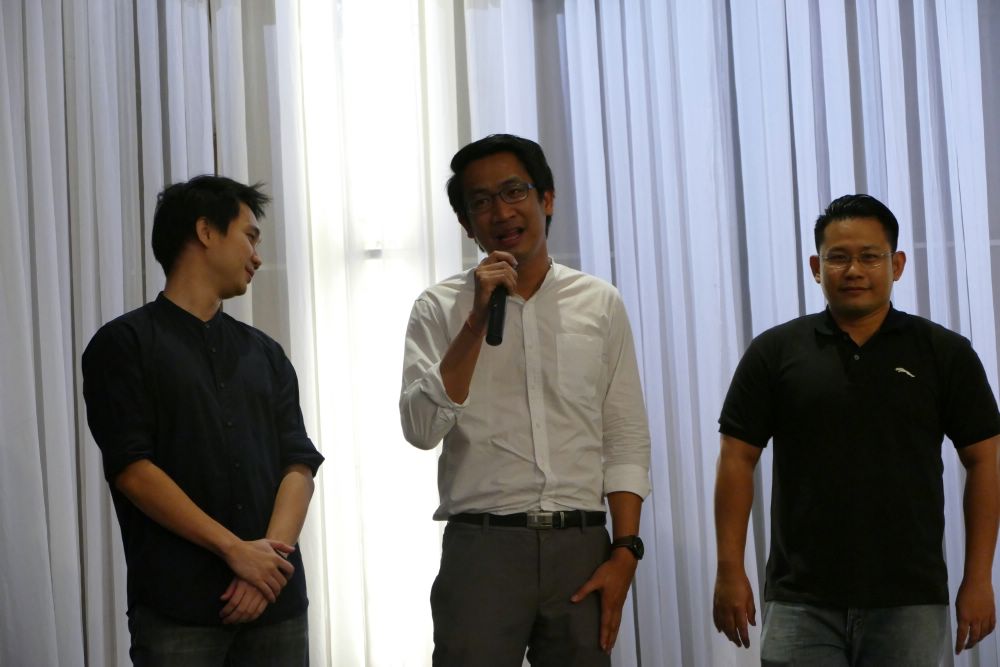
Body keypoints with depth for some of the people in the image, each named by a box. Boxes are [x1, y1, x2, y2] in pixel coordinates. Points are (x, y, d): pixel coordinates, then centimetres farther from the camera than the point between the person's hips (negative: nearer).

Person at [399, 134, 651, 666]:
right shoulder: (439, 310, 5)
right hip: (482, 546, -2)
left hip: (581, 548, 2)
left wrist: (624, 552, -2)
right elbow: (422, 429, -8)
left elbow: (627, 440, 7)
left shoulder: (600, 304, 8)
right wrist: (478, 321, -12)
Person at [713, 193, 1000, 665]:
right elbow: (738, 460, 3)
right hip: (802, 601, 0)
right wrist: (730, 569, -3)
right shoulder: (775, 352, 3)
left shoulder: (944, 354, 2)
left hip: (909, 601, 0)